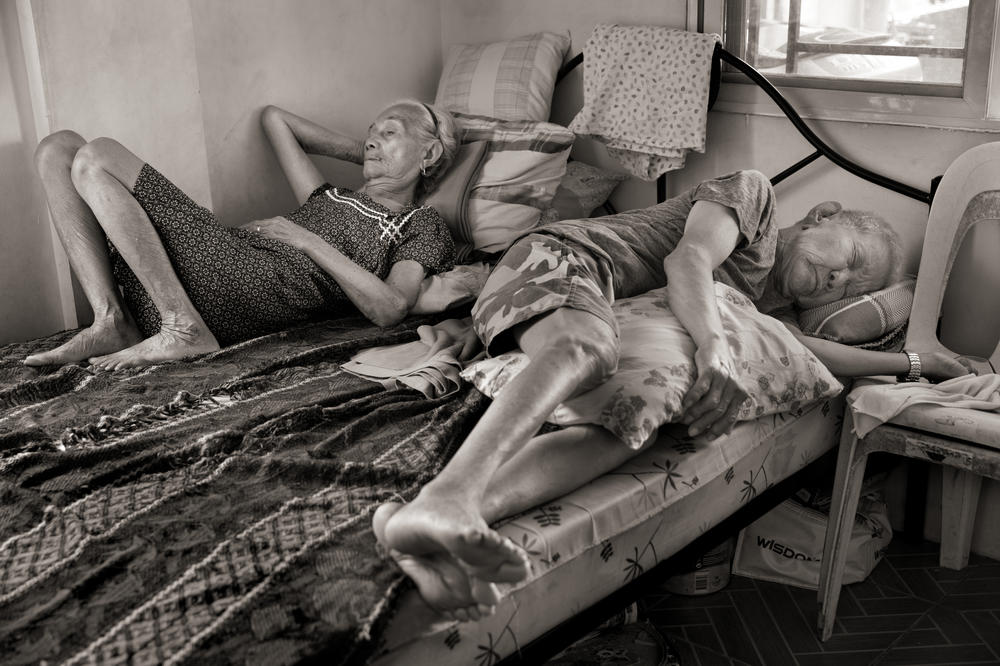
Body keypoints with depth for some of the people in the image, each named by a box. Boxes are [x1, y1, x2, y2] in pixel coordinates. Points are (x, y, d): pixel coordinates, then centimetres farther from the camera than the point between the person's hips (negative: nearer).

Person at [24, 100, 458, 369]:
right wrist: (362, 155, 38)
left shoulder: (422, 227, 12)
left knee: (96, 159, -15)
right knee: (58, 147, 3)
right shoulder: (332, 198, 32)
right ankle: (112, 322, -11)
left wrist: (310, 242, -6)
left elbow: (391, 310, -8)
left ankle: (183, 328, -18)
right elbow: (274, 118, 43)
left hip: (260, 285, -8)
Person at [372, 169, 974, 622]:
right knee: (587, 351, -42)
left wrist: (916, 360, 36)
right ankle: (443, 502, -69)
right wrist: (716, 347, -29)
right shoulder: (754, 194, 6)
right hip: (563, 260, -6)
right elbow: (688, 259, -10)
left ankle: (439, 536, -56)